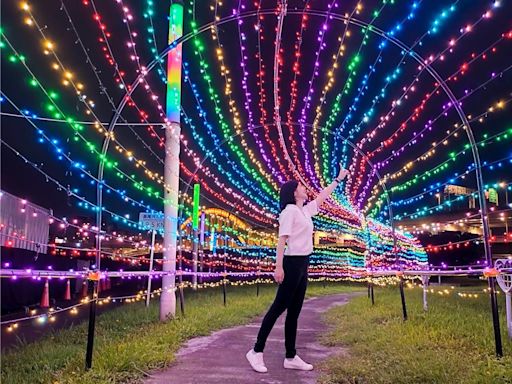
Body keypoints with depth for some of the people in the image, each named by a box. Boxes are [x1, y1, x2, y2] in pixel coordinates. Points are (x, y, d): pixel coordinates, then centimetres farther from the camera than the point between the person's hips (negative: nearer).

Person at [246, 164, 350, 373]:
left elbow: (321, 197, 30)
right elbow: (282, 239, -16)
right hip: (293, 263, -9)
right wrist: (278, 266, -23)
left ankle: (291, 357, 15)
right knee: (279, 307, -6)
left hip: (303, 264, 9)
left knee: (294, 311, 9)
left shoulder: (305, 210, 15)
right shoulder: (289, 211, -10)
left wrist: (338, 179, 36)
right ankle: (257, 351, 2)